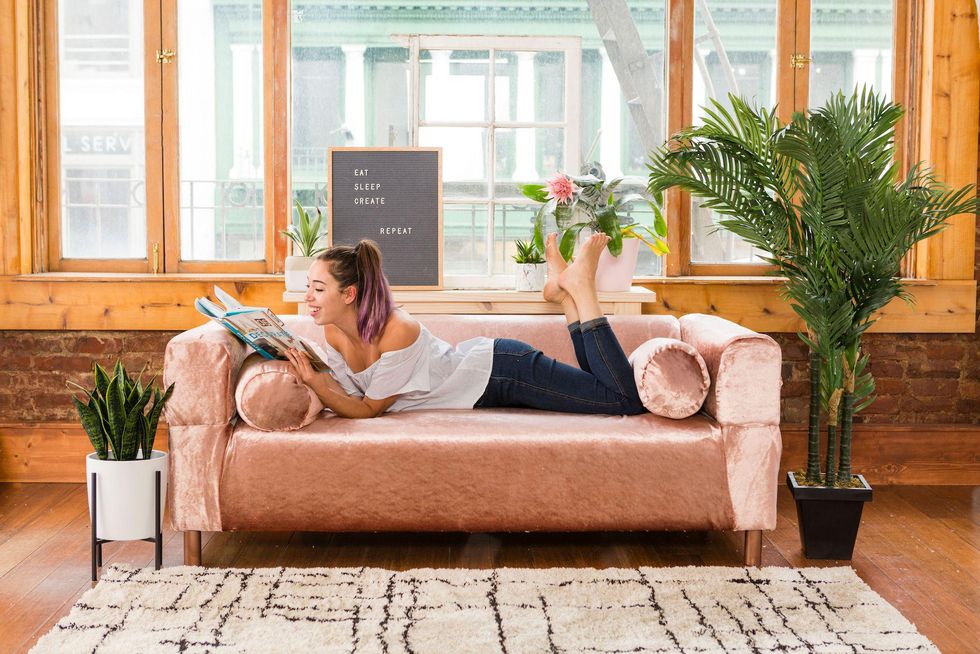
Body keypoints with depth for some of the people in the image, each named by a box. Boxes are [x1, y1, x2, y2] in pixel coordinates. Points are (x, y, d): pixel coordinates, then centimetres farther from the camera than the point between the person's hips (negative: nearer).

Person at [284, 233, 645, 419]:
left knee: (628, 401, -7)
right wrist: (312, 379, -20)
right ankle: (565, 293, 20)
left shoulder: (396, 332, -33)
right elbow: (352, 398, -3)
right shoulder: (334, 333, -10)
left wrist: (314, 382, -34)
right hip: (482, 375, 7)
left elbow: (368, 409, -23)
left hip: (502, 369, -7)